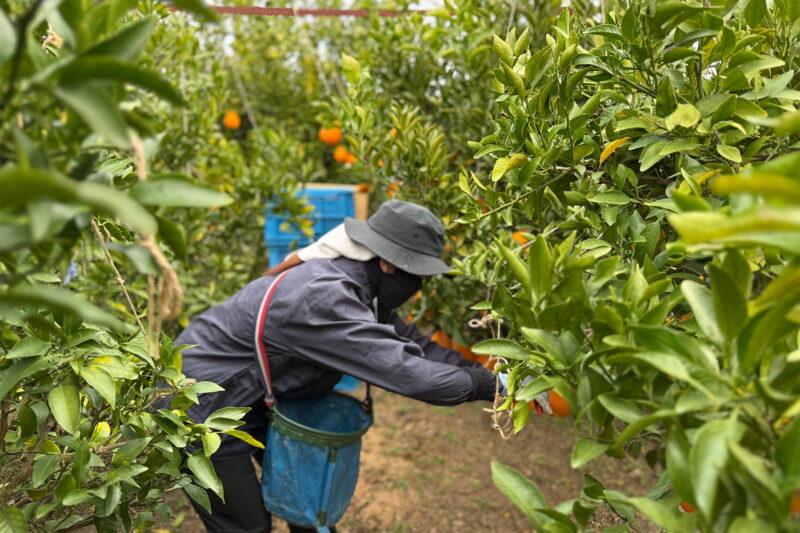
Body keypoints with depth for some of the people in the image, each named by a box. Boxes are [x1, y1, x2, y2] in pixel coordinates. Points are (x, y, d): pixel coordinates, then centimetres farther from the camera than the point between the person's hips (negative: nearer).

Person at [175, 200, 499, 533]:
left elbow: (408, 342, -2)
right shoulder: (323, 298, -36)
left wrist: (473, 368, -11)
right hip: (205, 410, -9)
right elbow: (401, 370, -37)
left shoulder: (357, 285, -6)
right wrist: (482, 384, -27)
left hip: (254, 399, 9)